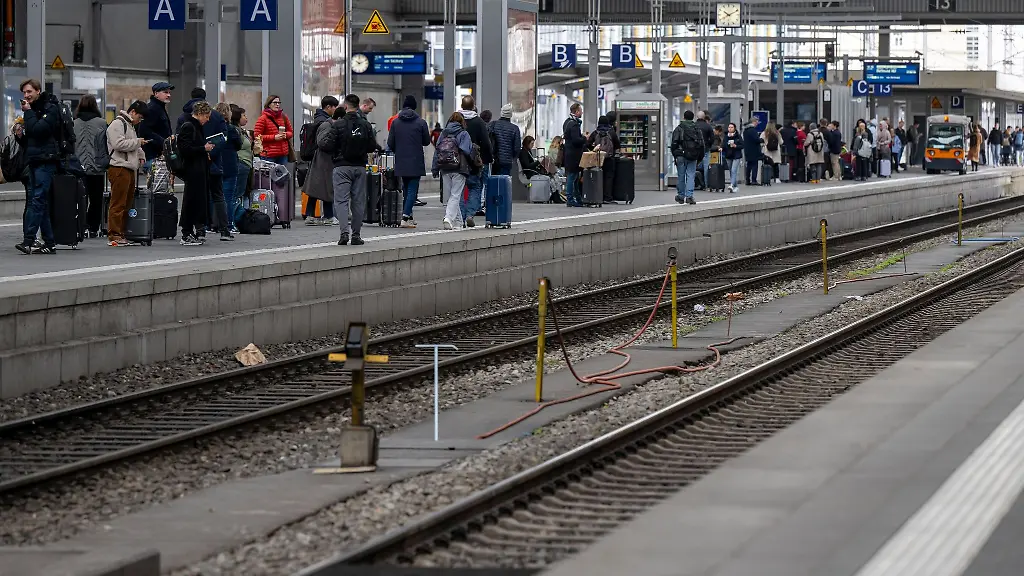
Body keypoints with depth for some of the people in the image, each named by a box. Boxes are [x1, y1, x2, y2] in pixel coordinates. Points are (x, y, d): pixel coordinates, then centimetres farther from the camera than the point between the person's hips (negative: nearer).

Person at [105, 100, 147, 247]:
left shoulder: (130, 126, 25)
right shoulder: (117, 124, -7)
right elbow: (119, 144, -20)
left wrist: (141, 155, 17)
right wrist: (137, 142, -11)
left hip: (130, 169, 10)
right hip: (119, 168, -10)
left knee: (127, 203, 10)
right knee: (118, 203, -10)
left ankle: (121, 235, 14)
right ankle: (114, 236, -11)